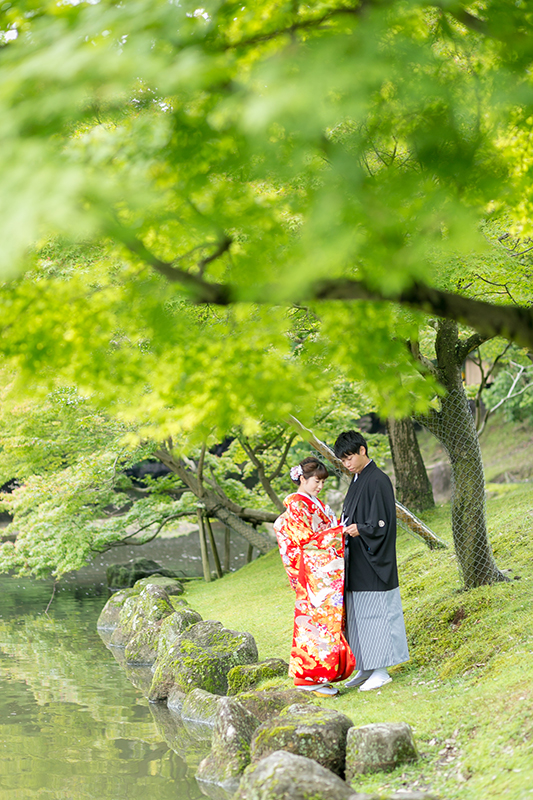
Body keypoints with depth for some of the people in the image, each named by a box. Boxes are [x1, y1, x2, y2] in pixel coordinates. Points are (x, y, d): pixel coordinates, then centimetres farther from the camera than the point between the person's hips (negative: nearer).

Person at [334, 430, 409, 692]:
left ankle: (381, 670, 2)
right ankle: (366, 669, 18)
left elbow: (381, 523, -18)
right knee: (358, 612, 11)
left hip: (373, 560, -9)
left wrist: (360, 529, -30)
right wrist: (345, 529, 4)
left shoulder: (378, 481, -14)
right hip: (357, 560, 9)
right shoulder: (357, 480, 14)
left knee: (374, 611, -4)